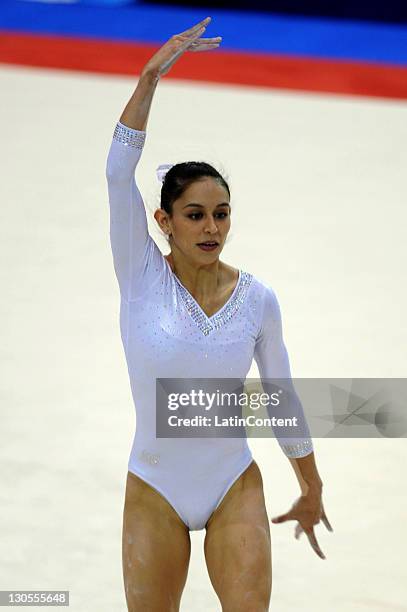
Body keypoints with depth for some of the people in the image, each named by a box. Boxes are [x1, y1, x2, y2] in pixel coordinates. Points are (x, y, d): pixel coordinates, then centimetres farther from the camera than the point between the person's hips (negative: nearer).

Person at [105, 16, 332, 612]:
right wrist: (150, 76, -28)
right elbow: (119, 169, -20)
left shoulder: (258, 299, -3)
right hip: (154, 491, -1)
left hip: (235, 487, 1)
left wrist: (311, 491, 14)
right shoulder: (142, 276, -8)